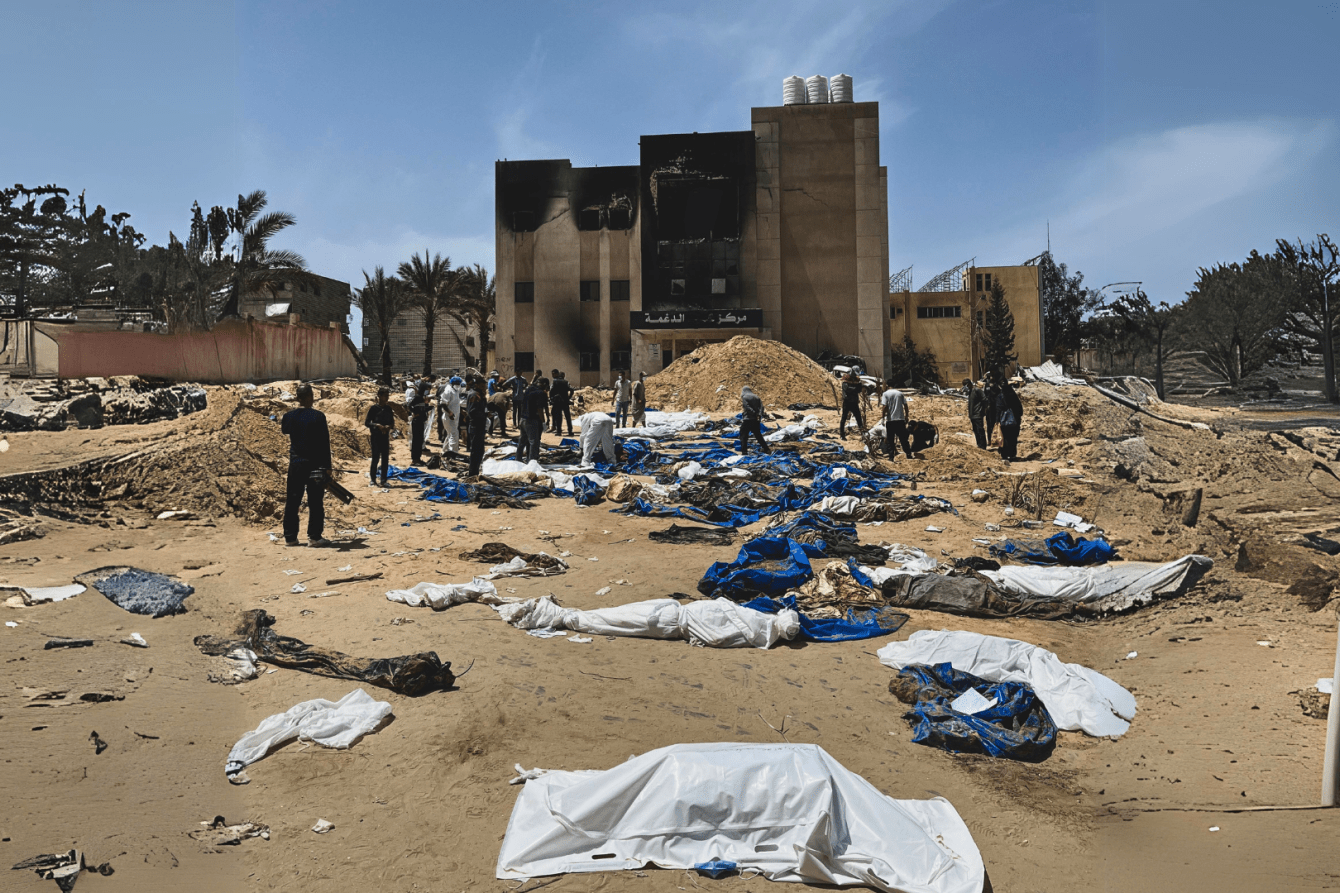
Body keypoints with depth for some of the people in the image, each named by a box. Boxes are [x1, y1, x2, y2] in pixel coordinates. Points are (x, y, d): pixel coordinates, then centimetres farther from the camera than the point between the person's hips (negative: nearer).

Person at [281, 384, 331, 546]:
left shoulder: (289, 416, 0)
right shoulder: (318, 417, -11)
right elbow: (325, 443, -11)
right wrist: (327, 466, -7)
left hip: (295, 464, 4)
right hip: (315, 464, -4)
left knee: (292, 501, 10)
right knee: (315, 502, 1)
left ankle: (290, 537, 13)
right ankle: (314, 537, 0)